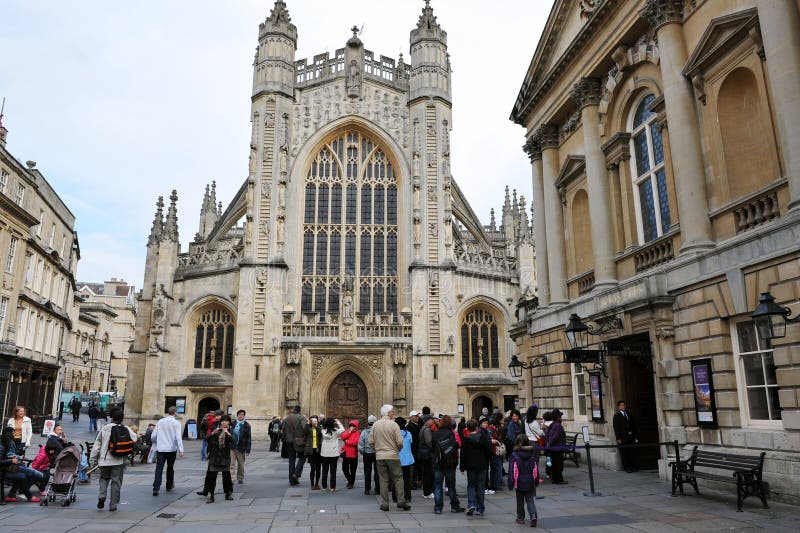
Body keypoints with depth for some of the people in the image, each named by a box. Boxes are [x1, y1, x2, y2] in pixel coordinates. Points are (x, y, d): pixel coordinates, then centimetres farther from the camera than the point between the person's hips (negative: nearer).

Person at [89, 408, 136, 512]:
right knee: (116, 482, 7)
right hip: (119, 461, -1)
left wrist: (93, 459, 11)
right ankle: (113, 505, 10)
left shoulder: (104, 429, 0)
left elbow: (96, 445, 3)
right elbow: (134, 440, -7)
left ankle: (102, 496, 0)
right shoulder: (126, 429, -3)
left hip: (105, 460, 1)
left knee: (104, 478, 22)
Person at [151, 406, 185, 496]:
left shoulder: (160, 422, 5)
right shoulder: (176, 423, -6)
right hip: (171, 449, -2)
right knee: (170, 468, 15)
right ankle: (169, 486, 28)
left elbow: (153, 436, 7)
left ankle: (156, 488, -12)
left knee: (159, 468, -1)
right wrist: (180, 449, -19)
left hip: (160, 449, 2)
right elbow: (178, 437, -16)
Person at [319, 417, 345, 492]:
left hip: (324, 454, 2)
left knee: (324, 471, 10)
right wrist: (338, 422, 8)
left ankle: (324, 487, 14)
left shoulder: (323, 431, -7)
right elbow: (342, 429, 0)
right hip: (334, 454, -2)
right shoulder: (335, 431, -12)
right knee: (333, 471, 6)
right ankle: (332, 487, 8)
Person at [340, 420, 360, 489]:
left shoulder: (357, 433, -5)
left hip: (353, 454, -5)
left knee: (352, 470, 2)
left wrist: (347, 442, -10)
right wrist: (349, 431, -11)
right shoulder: (347, 432, 11)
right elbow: (343, 437, -7)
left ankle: (351, 483, 17)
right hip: (346, 453, 5)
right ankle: (350, 480, 32)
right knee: (344, 469, 12)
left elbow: (355, 442, -19)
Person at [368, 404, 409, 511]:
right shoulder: (394, 425, -9)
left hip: (379, 456, 3)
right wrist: (398, 449, 8)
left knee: (383, 480, 8)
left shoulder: (375, 425, 1)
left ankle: (384, 504, 10)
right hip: (393, 455, -3)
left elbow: (371, 442, 1)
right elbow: (399, 442, -12)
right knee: (398, 478, 8)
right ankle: (401, 501, 6)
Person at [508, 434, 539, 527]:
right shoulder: (533, 455, 0)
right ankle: (533, 515, -11)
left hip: (519, 482, -2)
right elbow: (536, 469, 7)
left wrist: (510, 483, -5)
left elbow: (511, 471, -10)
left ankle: (520, 518, 19)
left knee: (520, 501, 13)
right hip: (530, 483, 2)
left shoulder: (514, 455, -11)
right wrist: (536, 481, 18)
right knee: (530, 500, 9)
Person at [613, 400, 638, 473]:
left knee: (632, 452, 5)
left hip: (630, 436, 5)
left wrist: (635, 436, 10)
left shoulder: (628, 414, 15)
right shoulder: (617, 415, -2)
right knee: (624, 453, -1)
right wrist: (618, 438, -12)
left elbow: (632, 425, 16)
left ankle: (633, 467, 15)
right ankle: (626, 467, 7)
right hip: (623, 437, -5)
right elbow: (616, 428, -6)